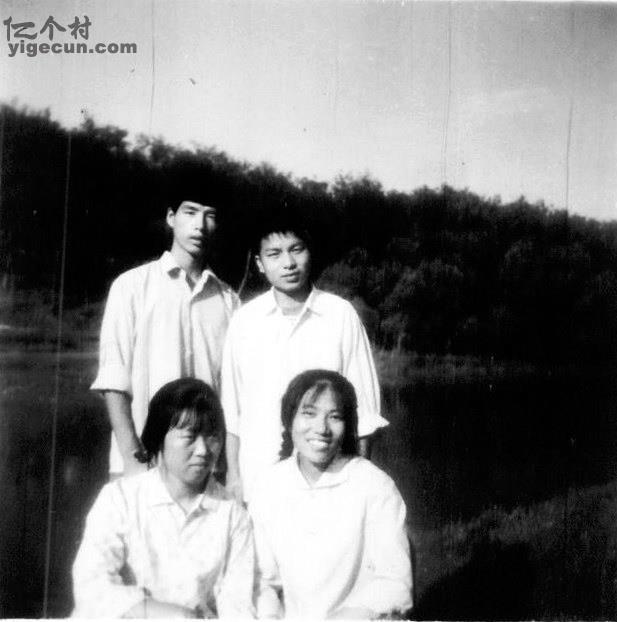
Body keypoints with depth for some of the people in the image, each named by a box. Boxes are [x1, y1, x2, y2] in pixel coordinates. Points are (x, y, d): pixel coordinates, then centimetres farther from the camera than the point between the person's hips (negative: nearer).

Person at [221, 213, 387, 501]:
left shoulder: (341, 315, -2)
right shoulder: (244, 320, 2)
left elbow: (363, 402, 1)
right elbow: (231, 407, 6)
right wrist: (233, 475, 5)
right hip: (257, 477, 1)